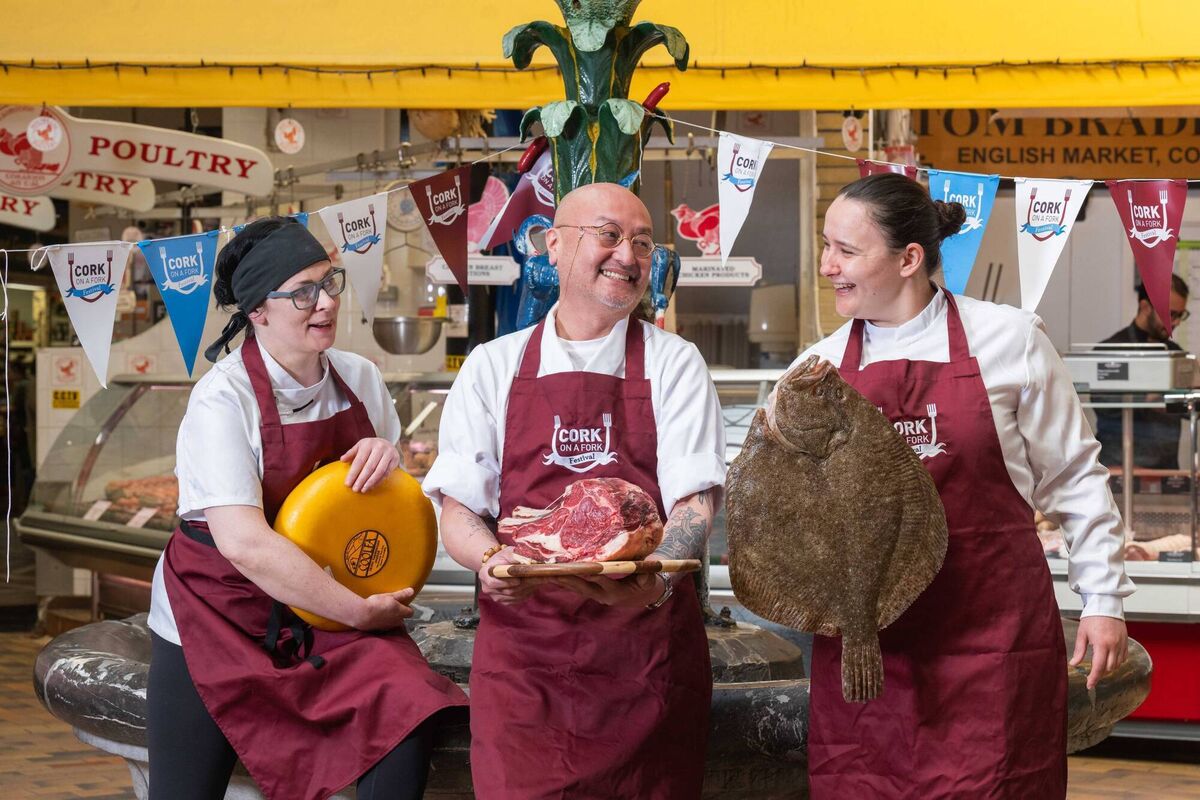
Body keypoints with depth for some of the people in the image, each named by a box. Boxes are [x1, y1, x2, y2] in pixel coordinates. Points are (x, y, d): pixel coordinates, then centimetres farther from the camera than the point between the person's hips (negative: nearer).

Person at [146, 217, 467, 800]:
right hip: (221, 615, -4)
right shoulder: (223, 397, -17)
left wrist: (385, 455, -6)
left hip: (328, 610, 4)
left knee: (405, 721, -22)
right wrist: (359, 610, -23)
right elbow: (244, 542, -27)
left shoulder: (359, 379, 2)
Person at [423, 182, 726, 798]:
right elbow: (457, 508, 5)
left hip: (647, 648, 0)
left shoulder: (673, 364, 8)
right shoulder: (493, 367, 11)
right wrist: (494, 560, -18)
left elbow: (694, 500, -3)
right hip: (522, 649, 0)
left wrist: (653, 580, -24)